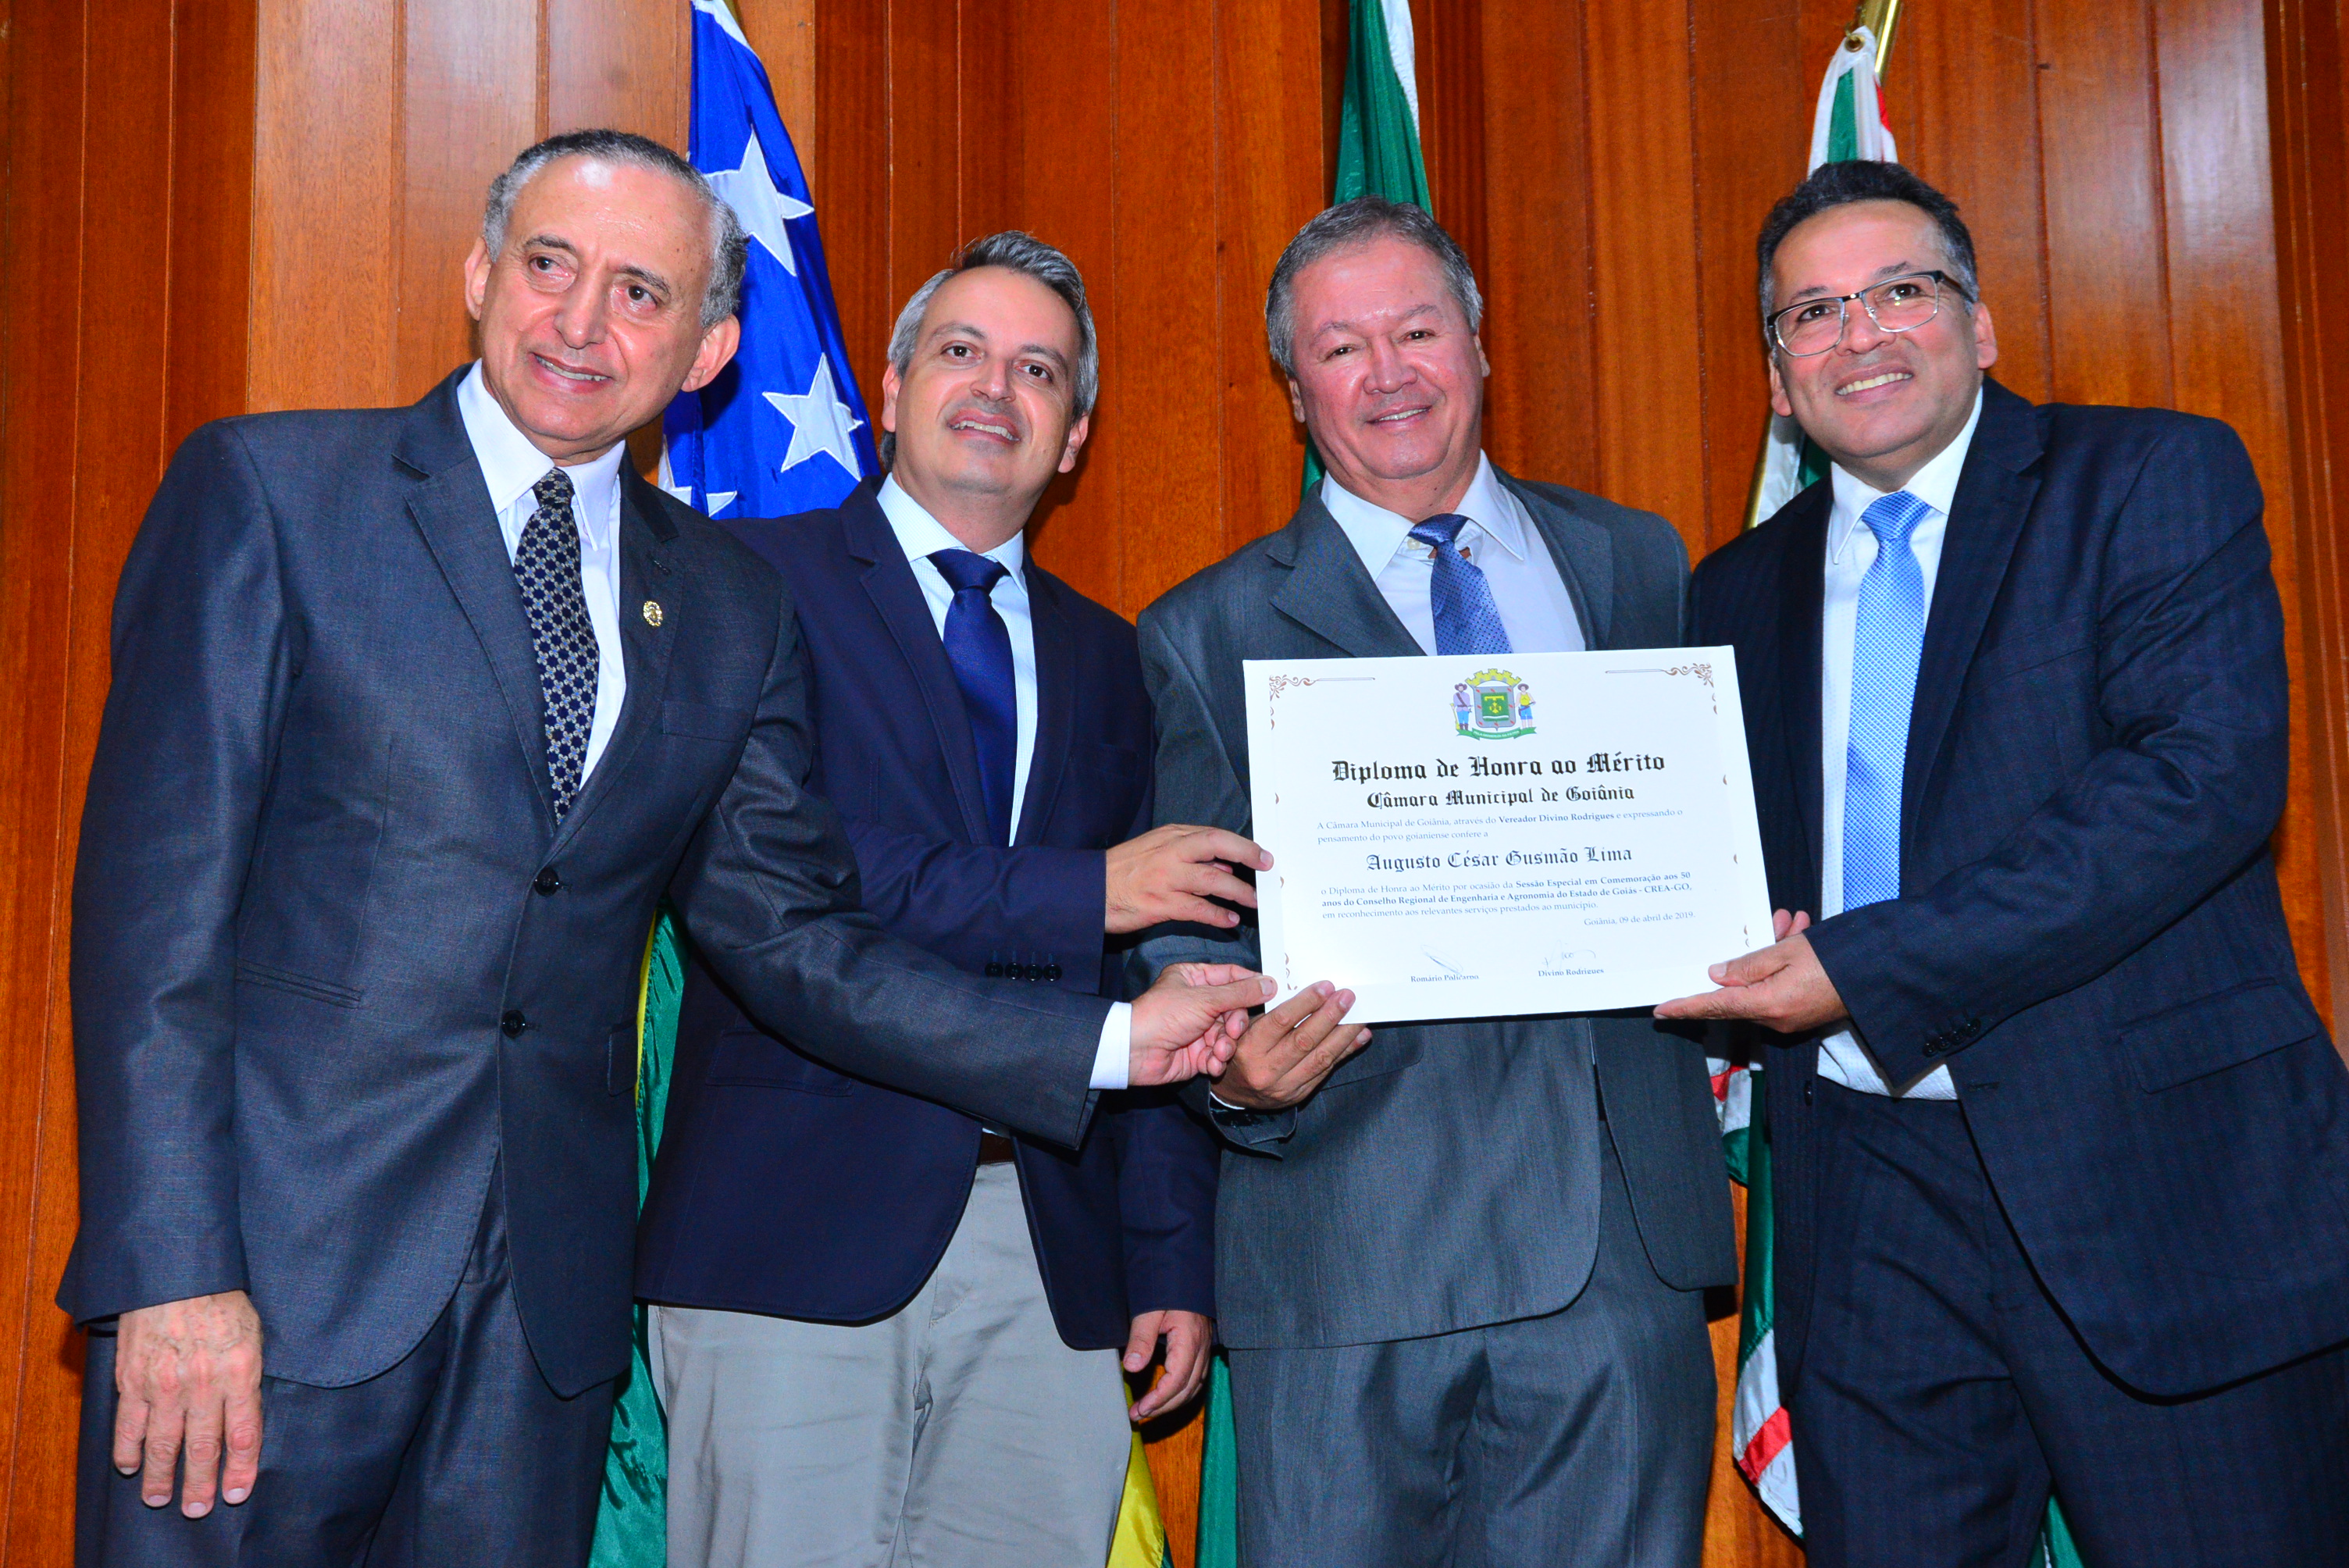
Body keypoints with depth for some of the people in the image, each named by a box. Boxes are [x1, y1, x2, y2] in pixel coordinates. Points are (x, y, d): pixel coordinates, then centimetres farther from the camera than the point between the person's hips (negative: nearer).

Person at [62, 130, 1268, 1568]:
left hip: (552, 1297, 3)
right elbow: (159, 883, -7)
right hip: (269, 1268, -3)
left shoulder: (733, 609, 9)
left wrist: (1112, 1041, -1)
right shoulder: (268, 492, -1)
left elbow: (787, 931, 7)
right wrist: (175, 1272, -14)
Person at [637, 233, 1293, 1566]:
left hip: (1052, 1251, 4)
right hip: (799, 1234, -4)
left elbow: (1149, 982, 14)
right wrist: (1076, 893, -14)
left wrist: (1174, 1263, 8)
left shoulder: (1101, 655, 16)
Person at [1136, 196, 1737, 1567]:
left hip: (1624, 1223, 2)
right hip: (1351, 1243, -2)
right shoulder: (1211, 633, 5)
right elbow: (1192, 936, 3)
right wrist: (1234, 1065, -18)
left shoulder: (1637, 563, 12)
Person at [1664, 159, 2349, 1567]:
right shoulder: (1739, 593, 14)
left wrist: (1873, 970, -19)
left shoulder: (2157, 477, -1)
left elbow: (2212, 770, -16)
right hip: (1868, 1216, 4)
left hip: (2158, 1173, -3)